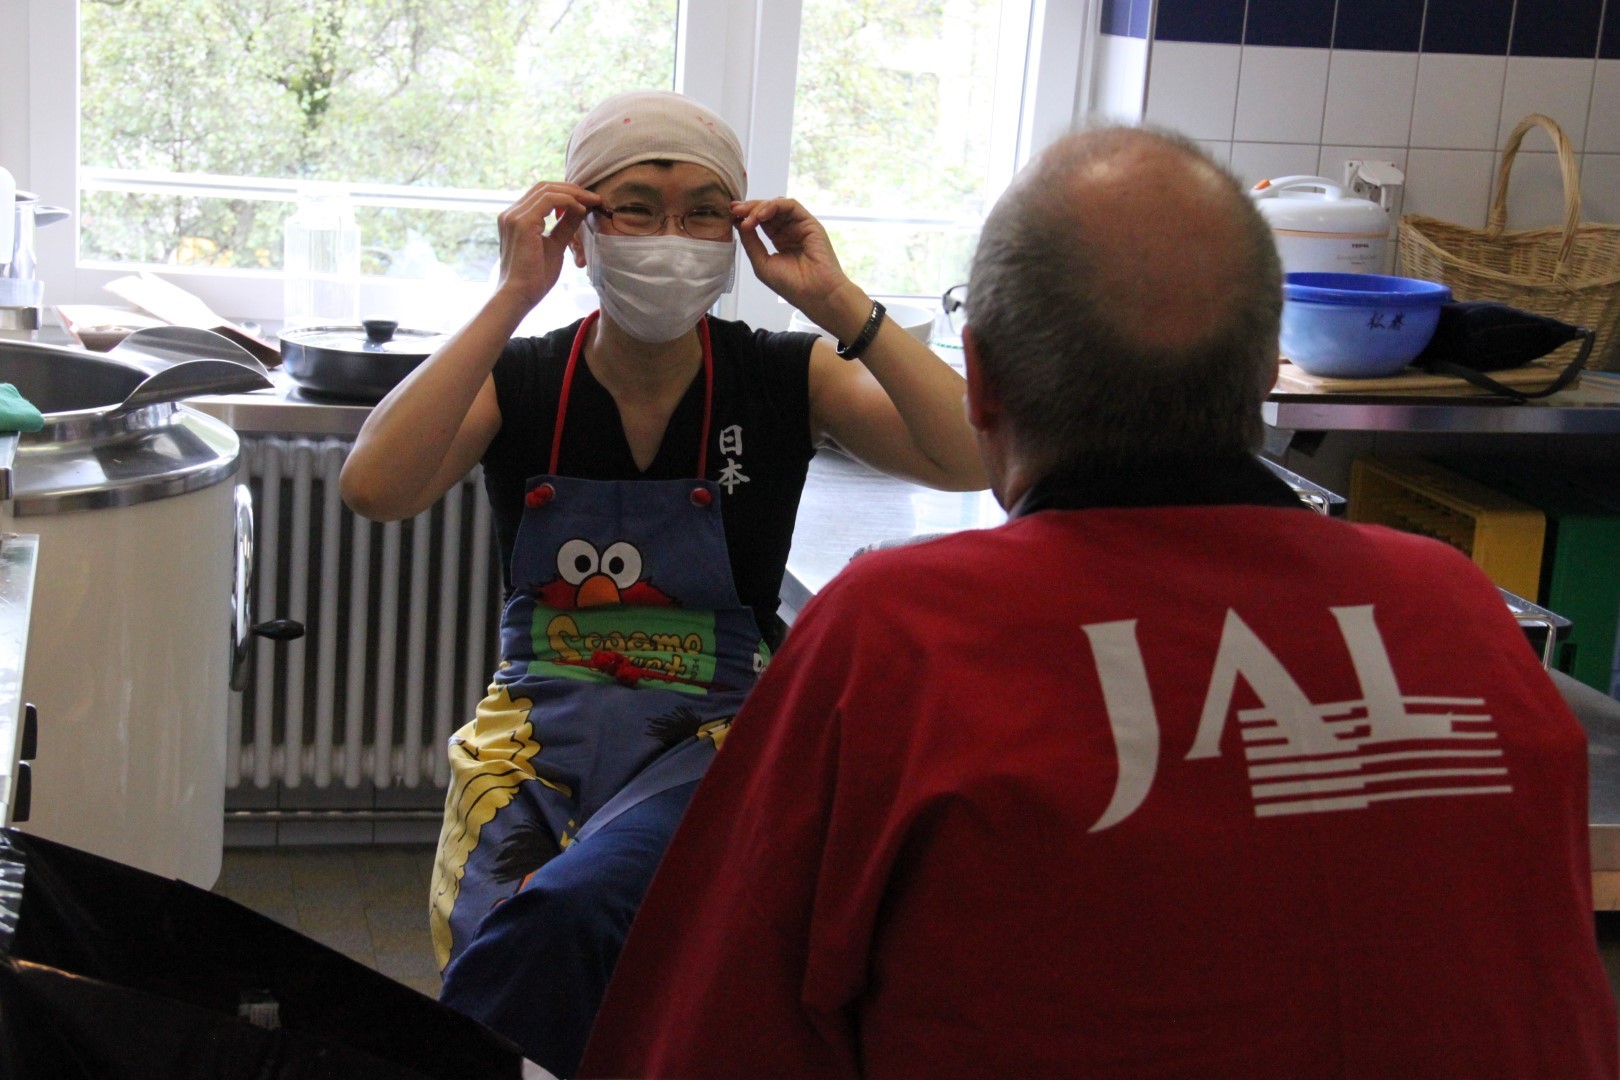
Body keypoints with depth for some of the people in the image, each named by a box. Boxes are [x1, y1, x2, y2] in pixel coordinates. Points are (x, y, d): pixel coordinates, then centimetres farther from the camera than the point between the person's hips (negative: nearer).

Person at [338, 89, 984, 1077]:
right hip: (539, 731, 2)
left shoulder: (785, 378, 0)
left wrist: (837, 300, -17)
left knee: (565, 912, -33)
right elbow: (376, 488, -18)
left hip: (711, 739, -1)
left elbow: (973, 461, -14)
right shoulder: (520, 380, 1)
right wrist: (514, 298, -18)